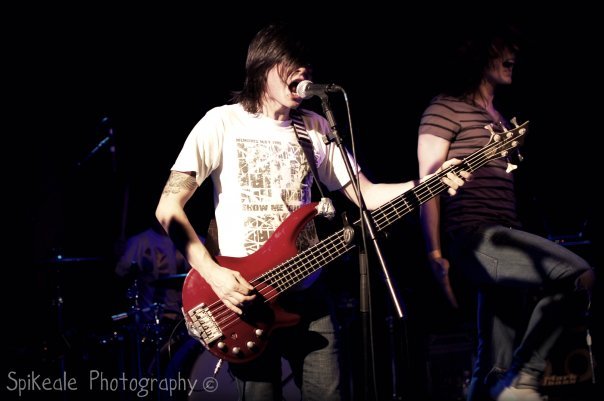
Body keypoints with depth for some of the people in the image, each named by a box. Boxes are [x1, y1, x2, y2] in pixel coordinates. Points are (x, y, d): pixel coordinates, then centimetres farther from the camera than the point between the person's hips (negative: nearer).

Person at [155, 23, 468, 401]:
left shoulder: (315, 126, 9)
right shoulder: (223, 123, -7)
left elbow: (366, 193, 7)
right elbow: (168, 206, -10)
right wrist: (212, 272, -21)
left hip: (308, 292, 5)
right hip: (246, 294, -4)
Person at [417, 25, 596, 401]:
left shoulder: (501, 120, 25)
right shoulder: (447, 106, 0)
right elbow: (428, 182, -6)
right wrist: (435, 253, -13)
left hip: (500, 237, 9)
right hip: (472, 237, -9)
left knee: (493, 367, 5)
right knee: (579, 274, -24)